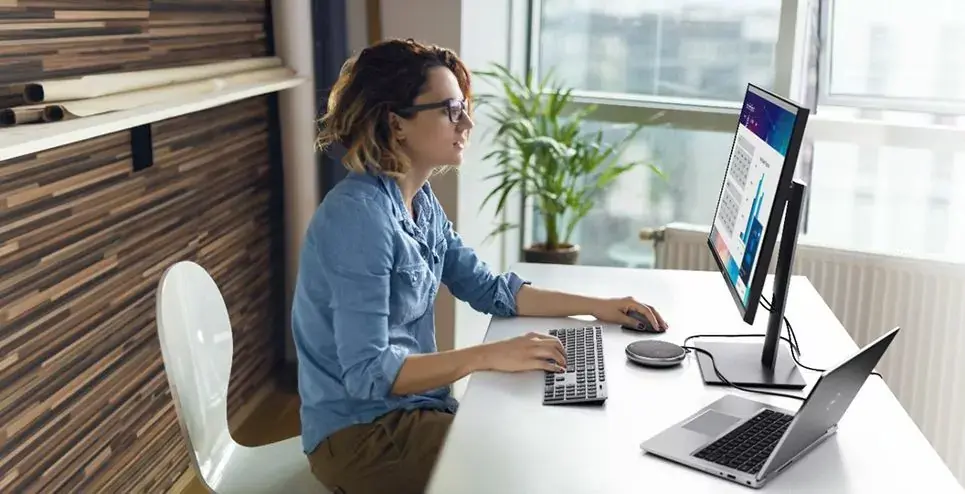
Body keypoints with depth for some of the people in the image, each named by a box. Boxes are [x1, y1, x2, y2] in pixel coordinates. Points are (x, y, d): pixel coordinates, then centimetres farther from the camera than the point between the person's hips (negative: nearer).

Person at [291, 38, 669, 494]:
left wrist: (596, 306, 6)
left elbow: (489, 288, 13)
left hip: (412, 407, 8)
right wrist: (489, 356, -32)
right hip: (359, 433, -8)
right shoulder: (359, 215, -24)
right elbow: (367, 372, -28)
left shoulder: (420, 201, 5)